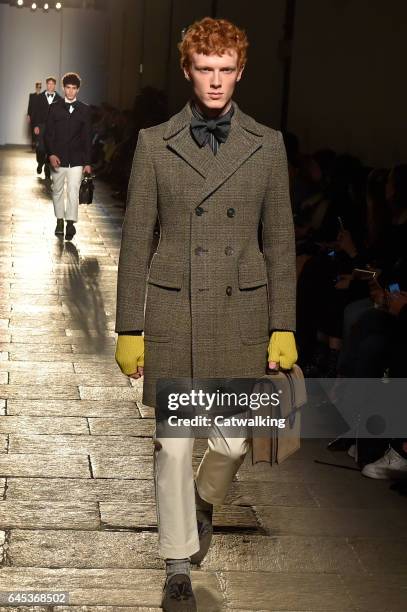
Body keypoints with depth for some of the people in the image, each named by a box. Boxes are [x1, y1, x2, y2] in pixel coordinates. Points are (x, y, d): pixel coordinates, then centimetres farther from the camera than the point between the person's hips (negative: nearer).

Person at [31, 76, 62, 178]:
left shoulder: (59, 99, 4)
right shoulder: (40, 97, 5)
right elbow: (34, 112, 4)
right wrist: (35, 126, -5)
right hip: (41, 126, 0)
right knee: (40, 148, -7)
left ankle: (48, 173, 6)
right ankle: (40, 163, 23)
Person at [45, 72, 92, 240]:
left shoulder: (84, 110, 3)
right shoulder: (55, 108, 3)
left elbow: (87, 137, 3)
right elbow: (48, 133, 1)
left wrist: (88, 162, 0)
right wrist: (51, 154, -13)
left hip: (76, 159, -1)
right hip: (58, 158, 2)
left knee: (73, 191, -11)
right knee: (57, 191, 12)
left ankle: (71, 223, -12)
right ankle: (60, 221, 25)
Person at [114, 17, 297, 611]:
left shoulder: (267, 145, 4)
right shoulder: (155, 143, 2)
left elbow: (280, 240, 6)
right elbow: (135, 239, 3)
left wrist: (284, 327, 2)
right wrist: (129, 328, 0)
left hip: (240, 314, 1)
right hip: (172, 311, -1)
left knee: (232, 442, 4)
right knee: (173, 446, 2)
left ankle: (204, 500, 40)